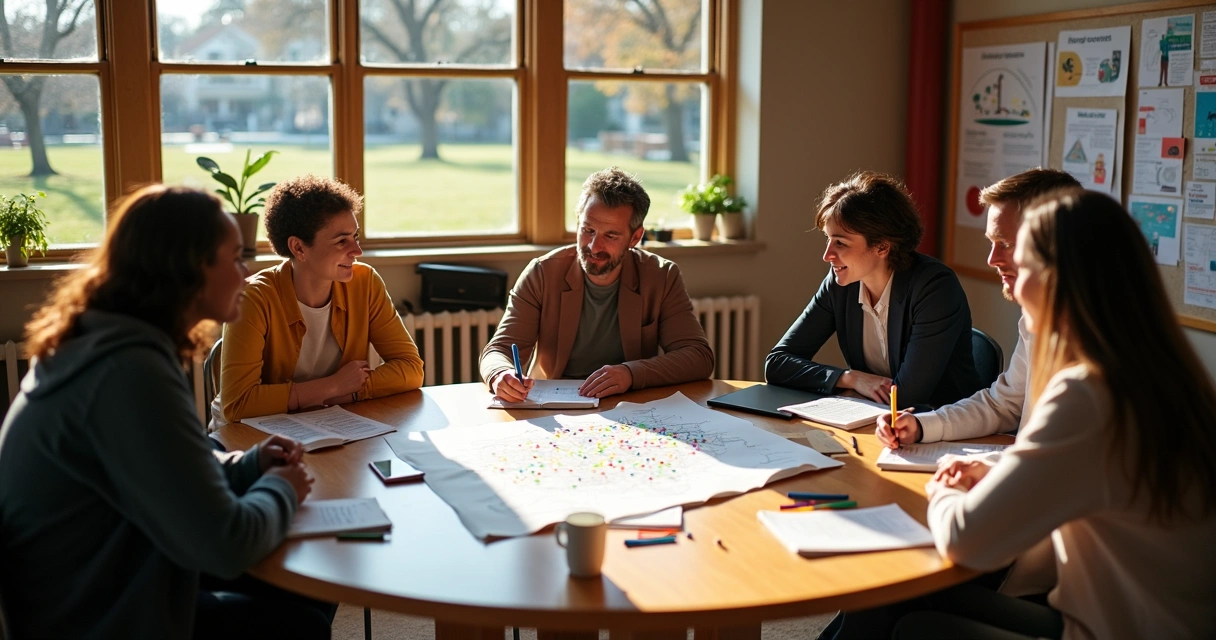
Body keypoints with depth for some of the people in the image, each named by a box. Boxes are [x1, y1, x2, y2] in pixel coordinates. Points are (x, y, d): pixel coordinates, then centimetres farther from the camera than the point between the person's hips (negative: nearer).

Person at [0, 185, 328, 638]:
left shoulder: (98, 345, 4)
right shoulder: (131, 370, -28)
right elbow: (224, 544, -30)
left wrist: (249, 465, 3)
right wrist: (279, 490, -10)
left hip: (95, 602, 9)